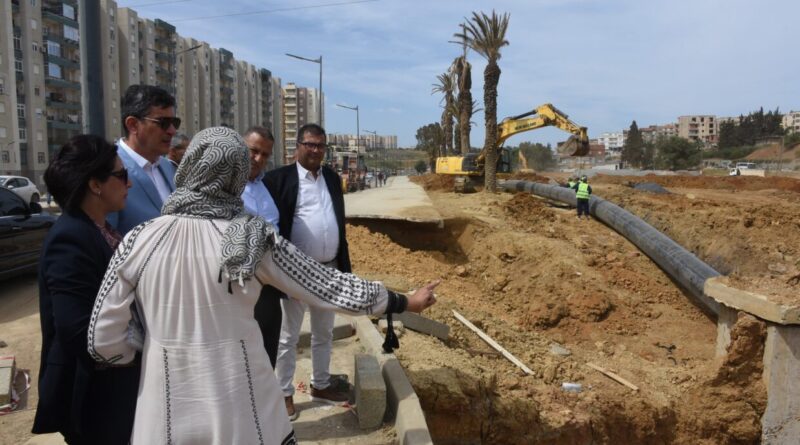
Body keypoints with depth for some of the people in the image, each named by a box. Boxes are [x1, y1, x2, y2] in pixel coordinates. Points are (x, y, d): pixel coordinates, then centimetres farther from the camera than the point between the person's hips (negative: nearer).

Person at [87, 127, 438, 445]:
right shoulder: (256, 239, -13)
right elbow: (330, 287, -8)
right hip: (242, 410, -1)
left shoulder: (138, 241, -9)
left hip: (165, 413, 2)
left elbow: (102, 341, -3)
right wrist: (405, 302, 4)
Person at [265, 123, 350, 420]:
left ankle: (320, 385, 36)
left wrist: (345, 266, 11)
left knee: (324, 333, 19)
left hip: (328, 269, 6)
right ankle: (284, 394, 25)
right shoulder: (279, 178, -9)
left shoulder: (332, 178, 9)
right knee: (288, 337, 9)